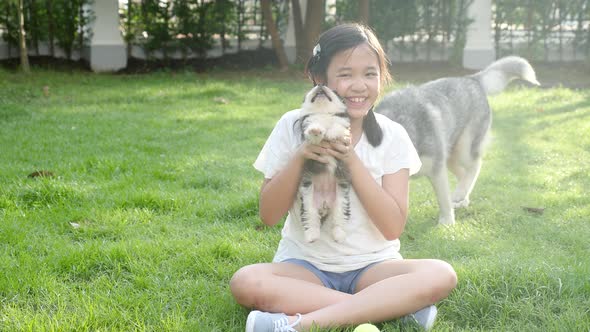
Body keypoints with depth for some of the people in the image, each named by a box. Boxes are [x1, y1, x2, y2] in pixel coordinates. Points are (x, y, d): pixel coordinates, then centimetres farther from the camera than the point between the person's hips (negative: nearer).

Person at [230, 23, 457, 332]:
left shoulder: (391, 135, -4)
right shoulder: (294, 126, -4)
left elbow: (393, 227, -10)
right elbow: (269, 215, -5)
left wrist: (351, 160, -19)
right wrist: (299, 157, -20)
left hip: (372, 265, 0)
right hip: (305, 265, 0)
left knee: (441, 275, -28)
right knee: (244, 282, -31)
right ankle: (394, 307, -25)